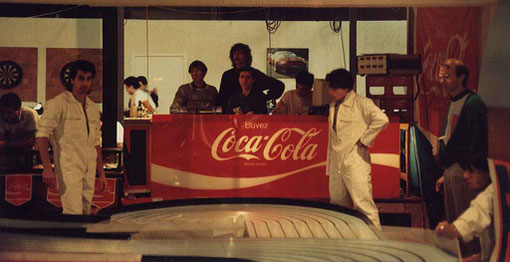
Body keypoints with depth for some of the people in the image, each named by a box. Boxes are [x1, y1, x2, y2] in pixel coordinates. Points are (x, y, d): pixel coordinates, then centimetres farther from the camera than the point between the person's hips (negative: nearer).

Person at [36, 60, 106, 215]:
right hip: (68, 169, -7)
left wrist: (101, 172, 18)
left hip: (89, 171, 7)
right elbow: (42, 135, -10)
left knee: (85, 214, 7)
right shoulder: (58, 104, -4)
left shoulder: (93, 108, 17)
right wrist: (47, 167, -20)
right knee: (73, 214, -17)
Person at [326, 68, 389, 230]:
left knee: (363, 204, -12)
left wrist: (364, 139, -13)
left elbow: (382, 119, -20)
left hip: (355, 162, -8)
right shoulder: (333, 106, 17)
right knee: (336, 207, 9)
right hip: (336, 165, 8)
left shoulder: (360, 103, -6)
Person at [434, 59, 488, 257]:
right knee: (453, 223, 15)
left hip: (464, 172, -10)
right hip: (452, 172, 10)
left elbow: (478, 143, -19)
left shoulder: (473, 103, -13)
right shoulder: (454, 103, 17)